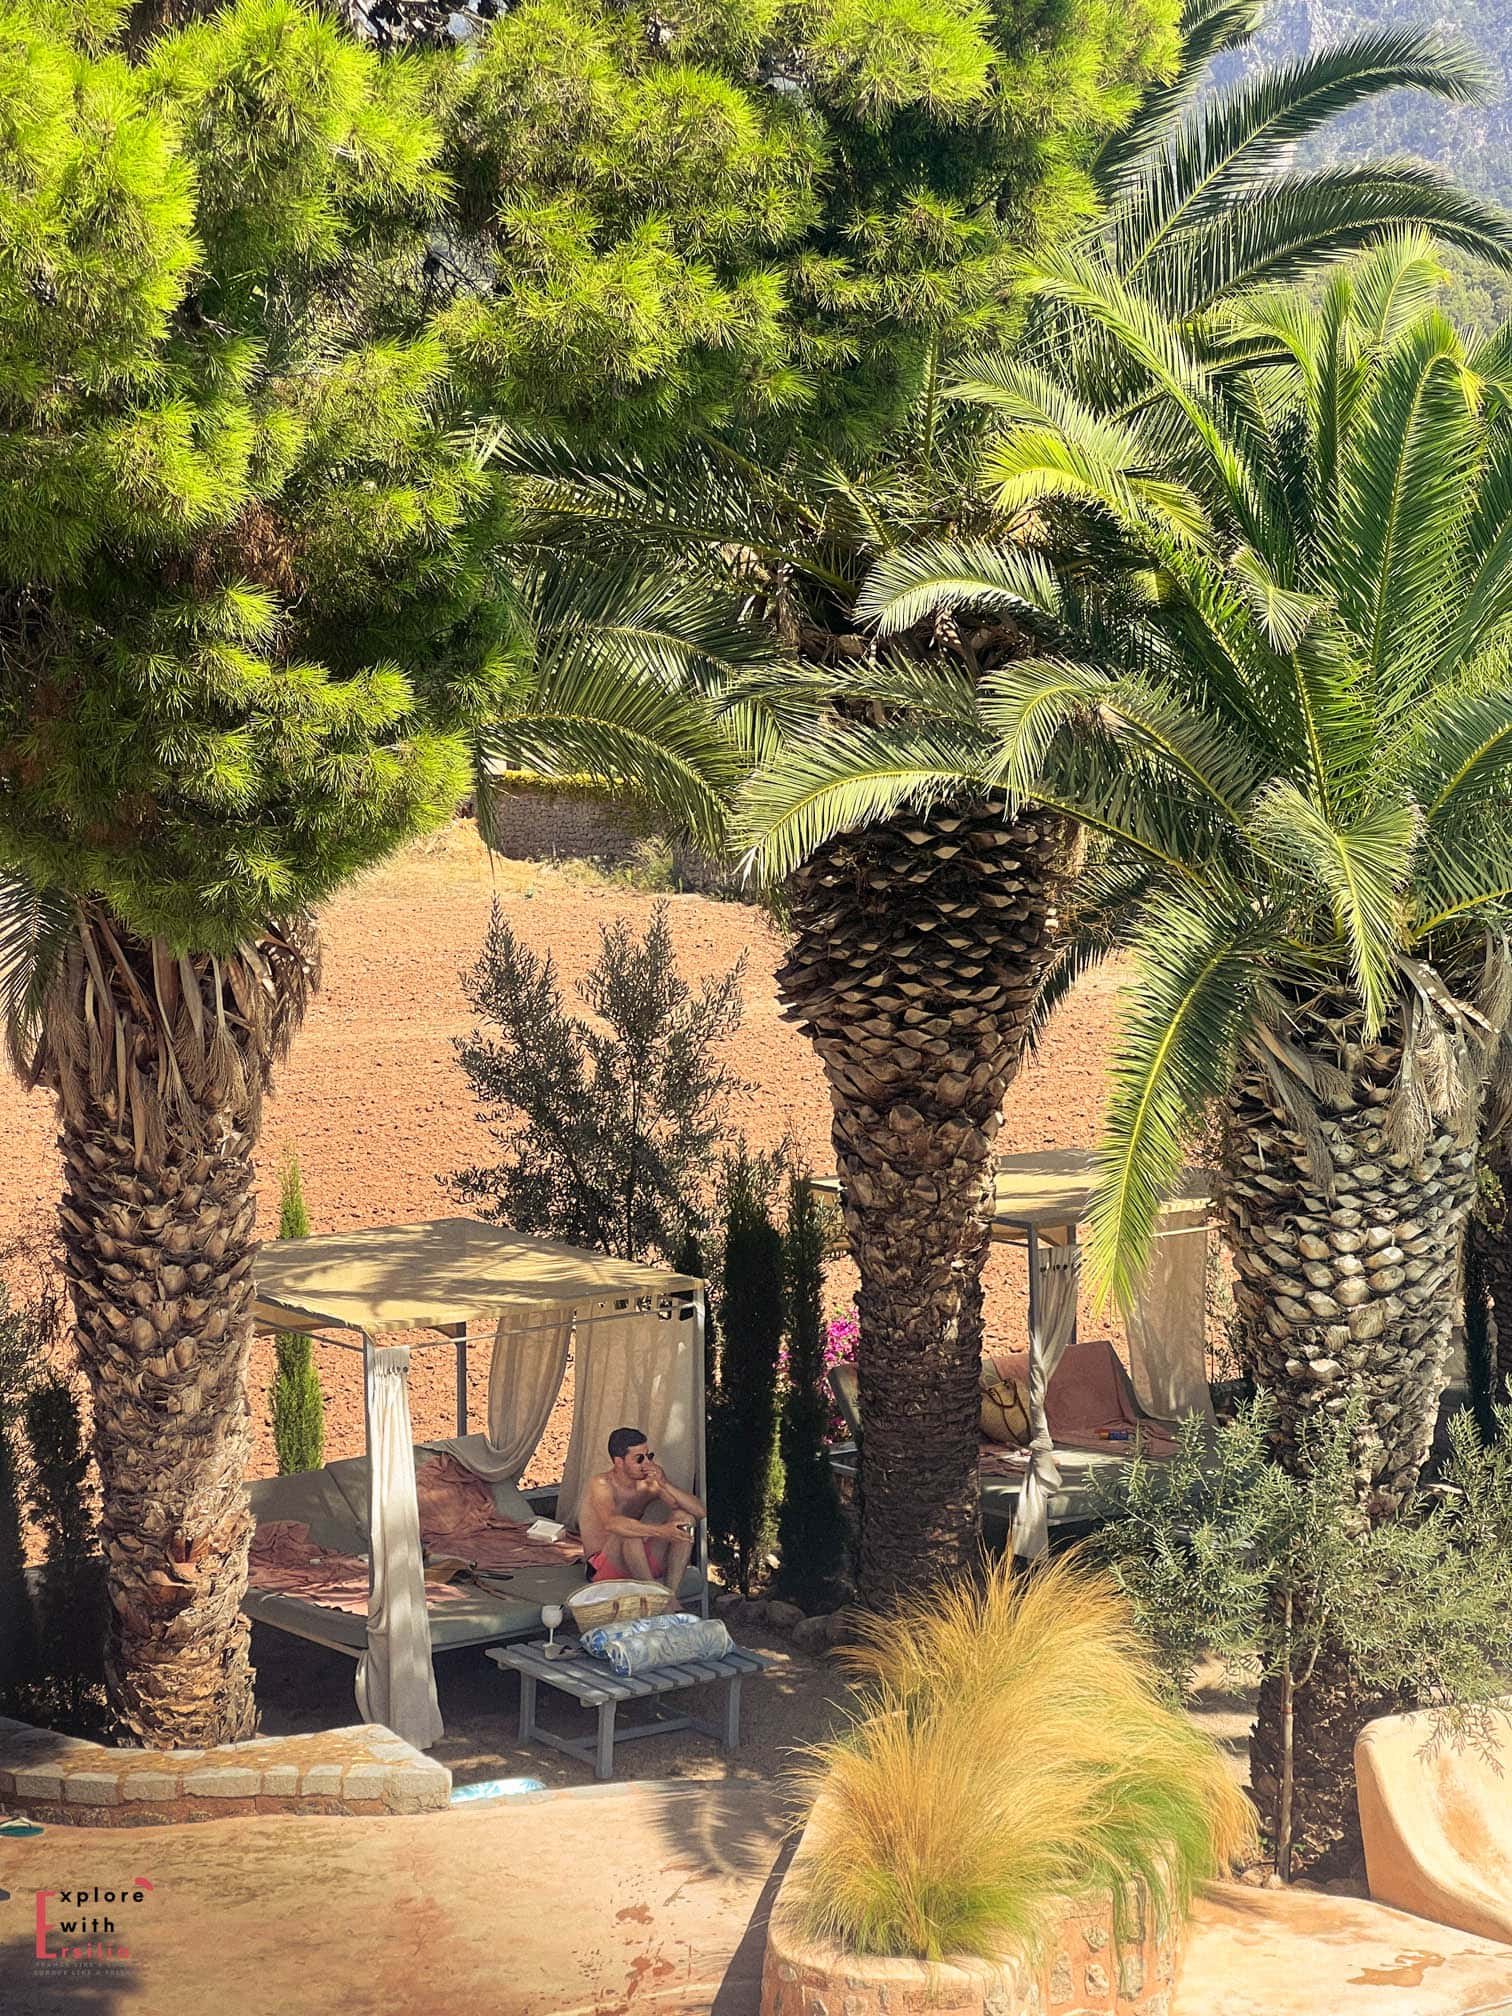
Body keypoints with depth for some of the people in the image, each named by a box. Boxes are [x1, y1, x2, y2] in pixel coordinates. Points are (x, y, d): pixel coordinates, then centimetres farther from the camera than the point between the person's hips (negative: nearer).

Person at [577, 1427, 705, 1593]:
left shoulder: (650, 1483, 1)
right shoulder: (601, 1484, -14)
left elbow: (699, 1511, -5)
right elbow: (611, 1523, -35)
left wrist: (665, 1485, -18)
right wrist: (660, 1531, -43)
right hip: (604, 1567, -6)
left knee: (684, 1517, -11)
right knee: (629, 1531, -34)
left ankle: (670, 1592, -21)